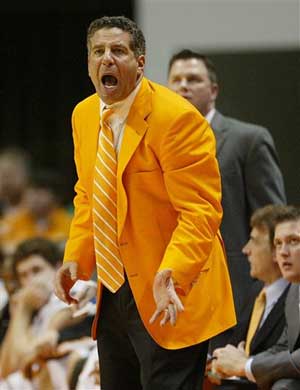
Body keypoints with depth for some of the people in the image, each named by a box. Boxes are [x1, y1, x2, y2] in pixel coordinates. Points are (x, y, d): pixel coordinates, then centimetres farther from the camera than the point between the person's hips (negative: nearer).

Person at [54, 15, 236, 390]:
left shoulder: (177, 118, -17)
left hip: (168, 300, -8)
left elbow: (200, 211, -19)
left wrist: (172, 274, -33)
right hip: (113, 293, 8)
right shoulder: (84, 116, 7)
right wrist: (76, 258, 3)